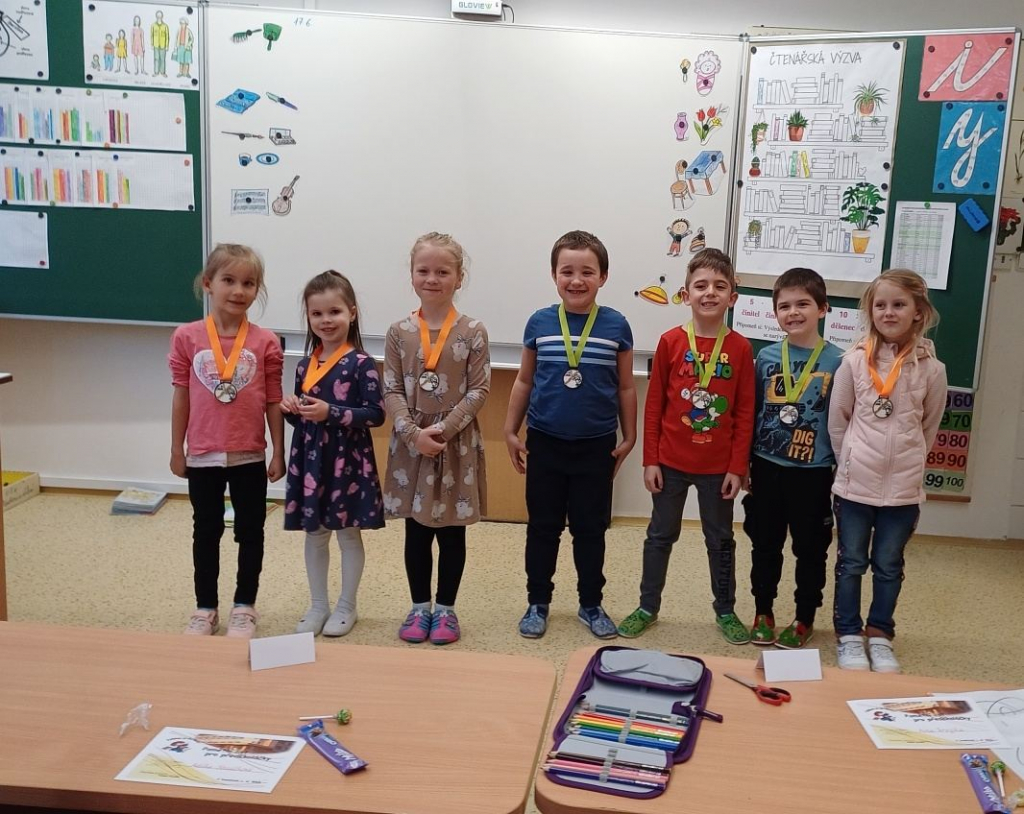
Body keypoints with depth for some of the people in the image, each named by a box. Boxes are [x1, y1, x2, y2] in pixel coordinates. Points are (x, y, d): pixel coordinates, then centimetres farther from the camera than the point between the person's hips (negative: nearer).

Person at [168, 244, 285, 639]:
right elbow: (181, 397, 1)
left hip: (250, 456, 0)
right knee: (206, 532, 14)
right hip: (202, 457, 1)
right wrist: (176, 450, 4)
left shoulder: (266, 342, -6)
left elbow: (274, 402, -1)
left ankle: (244, 607, 27)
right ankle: (205, 608, 29)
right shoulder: (187, 338, -5)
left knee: (250, 532, 11)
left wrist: (278, 453, 0)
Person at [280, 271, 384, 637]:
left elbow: (376, 414, -16)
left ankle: (346, 606, 24)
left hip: (347, 462, -5)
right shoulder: (305, 365, 7)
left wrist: (331, 412, -23)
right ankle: (318, 606, 28)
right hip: (310, 460, 5)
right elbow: (300, 419, 15)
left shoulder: (361, 363, -11)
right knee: (314, 534, 13)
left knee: (348, 534, 8)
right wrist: (290, 409, -8)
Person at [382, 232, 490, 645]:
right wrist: (415, 433, -16)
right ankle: (420, 608, 25)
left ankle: (445, 609, 23)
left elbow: (479, 390, -7)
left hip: (457, 443, -1)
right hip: (411, 443, 1)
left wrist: (443, 429, -16)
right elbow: (391, 391, -2)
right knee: (416, 531, 10)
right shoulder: (399, 332, 0)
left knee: (452, 531, 8)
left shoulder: (473, 331, -4)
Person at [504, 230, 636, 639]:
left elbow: (625, 387, 3)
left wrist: (628, 438, 4)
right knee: (542, 527, 11)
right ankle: (538, 603, 25)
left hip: (596, 445, 0)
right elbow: (524, 381, 6)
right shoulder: (539, 322, -2)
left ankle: (591, 604, 27)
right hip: (545, 442, 1)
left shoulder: (616, 326, -4)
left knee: (591, 529, 11)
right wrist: (510, 432, 6)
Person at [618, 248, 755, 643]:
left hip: (718, 466, 0)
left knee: (720, 539, 14)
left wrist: (737, 467, -4)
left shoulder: (740, 348, -5)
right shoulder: (670, 342, -6)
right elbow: (653, 405, -2)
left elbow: (745, 414, -2)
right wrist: (650, 460, -4)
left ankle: (726, 611, 30)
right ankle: (647, 607, 27)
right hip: (671, 462, 0)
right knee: (661, 534, 13)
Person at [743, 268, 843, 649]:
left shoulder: (836, 361, -6)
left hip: (813, 472, -2)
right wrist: (743, 464, 6)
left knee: (810, 549, 10)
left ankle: (805, 619, 27)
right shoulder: (766, 357, 0)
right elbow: (751, 412, 6)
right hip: (767, 467, 2)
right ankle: (763, 613, 29)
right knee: (765, 545, 13)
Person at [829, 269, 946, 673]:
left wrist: (904, 461, 9)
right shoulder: (854, 362, -6)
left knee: (889, 566, 13)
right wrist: (855, 461, 5)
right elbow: (836, 421, 2)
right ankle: (848, 636, 24)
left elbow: (929, 427, 8)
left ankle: (879, 635, 28)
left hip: (903, 488, 1)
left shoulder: (931, 369, -5)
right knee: (851, 562, 10)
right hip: (855, 484, 0)